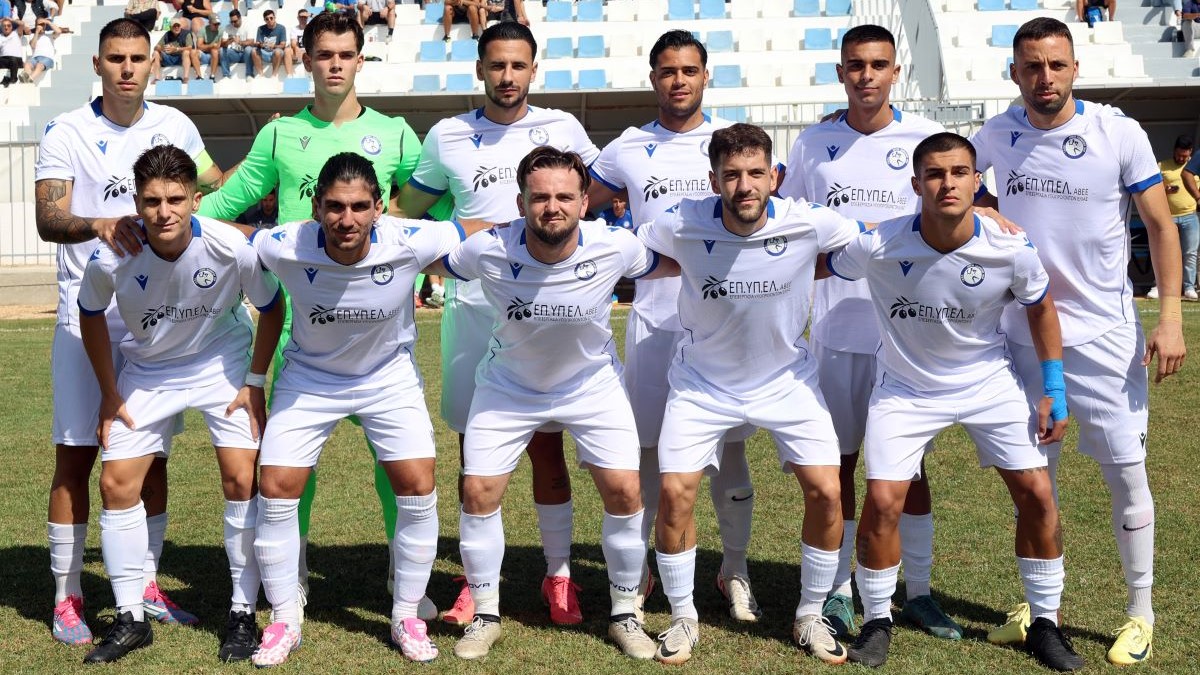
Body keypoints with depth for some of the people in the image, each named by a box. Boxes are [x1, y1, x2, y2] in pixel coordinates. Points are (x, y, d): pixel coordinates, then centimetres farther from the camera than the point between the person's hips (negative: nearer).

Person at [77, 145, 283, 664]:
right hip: (146, 371, 2)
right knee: (116, 483, -4)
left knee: (241, 479, -11)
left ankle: (243, 613, 5)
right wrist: (109, 393, -1)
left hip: (222, 365, -1)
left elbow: (271, 307, -9)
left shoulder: (232, 248, -28)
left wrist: (255, 383, -8)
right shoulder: (111, 259, -26)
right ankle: (130, 619, 10)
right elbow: (90, 315, -4)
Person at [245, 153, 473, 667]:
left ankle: (407, 617, 12)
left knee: (418, 489, -8)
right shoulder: (285, 248, -28)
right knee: (276, 490, -5)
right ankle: (284, 620, 14)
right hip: (309, 379, 0)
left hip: (390, 376, 0)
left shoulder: (411, 243, -29)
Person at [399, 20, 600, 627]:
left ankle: (558, 574, 14)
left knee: (547, 446, 3)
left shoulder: (562, 128, 6)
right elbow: (407, 212, 16)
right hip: (473, 309, 1)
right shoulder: (447, 137, 6)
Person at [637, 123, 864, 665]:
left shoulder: (809, 224, -21)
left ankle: (810, 617, 14)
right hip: (703, 382, 0)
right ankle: (683, 618, 14)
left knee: (826, 493, -8)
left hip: (787, 379, 1)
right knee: (675, 493, -9)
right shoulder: (682, 227, -22)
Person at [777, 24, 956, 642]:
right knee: (838, 459, 7)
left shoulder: (926, 138, -1)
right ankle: (838, 589, 18)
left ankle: (918, 591, 17)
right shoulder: (812, 143, 6)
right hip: (834, 329, 1)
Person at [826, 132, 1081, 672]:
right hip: (905, 388, -1)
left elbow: (1040, 308, -1)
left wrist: (1054, 391, -1)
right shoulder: (878, 247, -26)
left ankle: (1045, 623, 16)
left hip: (989, 383, 2)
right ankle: (877, 622, 13)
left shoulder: (1011, 251, -21)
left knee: (1036, 494, -3)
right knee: (883, 502, -11)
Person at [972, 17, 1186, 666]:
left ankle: (1140, 612, 16)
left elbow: (1161, 226, -5)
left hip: (1104, 335, -3)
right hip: (1021, 332, 3)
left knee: (1125, 472, 1)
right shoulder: (996, 135, 0)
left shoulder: (1119, 133, -9)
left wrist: (1170, 318, -12)